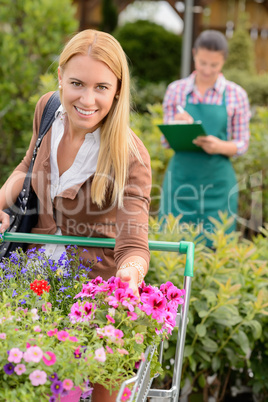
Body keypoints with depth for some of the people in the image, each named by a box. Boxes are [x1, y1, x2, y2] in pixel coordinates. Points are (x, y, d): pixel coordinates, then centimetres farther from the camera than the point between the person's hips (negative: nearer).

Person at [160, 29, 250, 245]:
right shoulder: (176, 90, 4)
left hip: (218, 181, -1)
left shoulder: (236, 95, 0)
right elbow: (166, 140, 7)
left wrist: (219, 146, -18)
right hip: (181, 179, 1)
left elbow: (242, 144, 3)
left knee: (214, 243, 1)